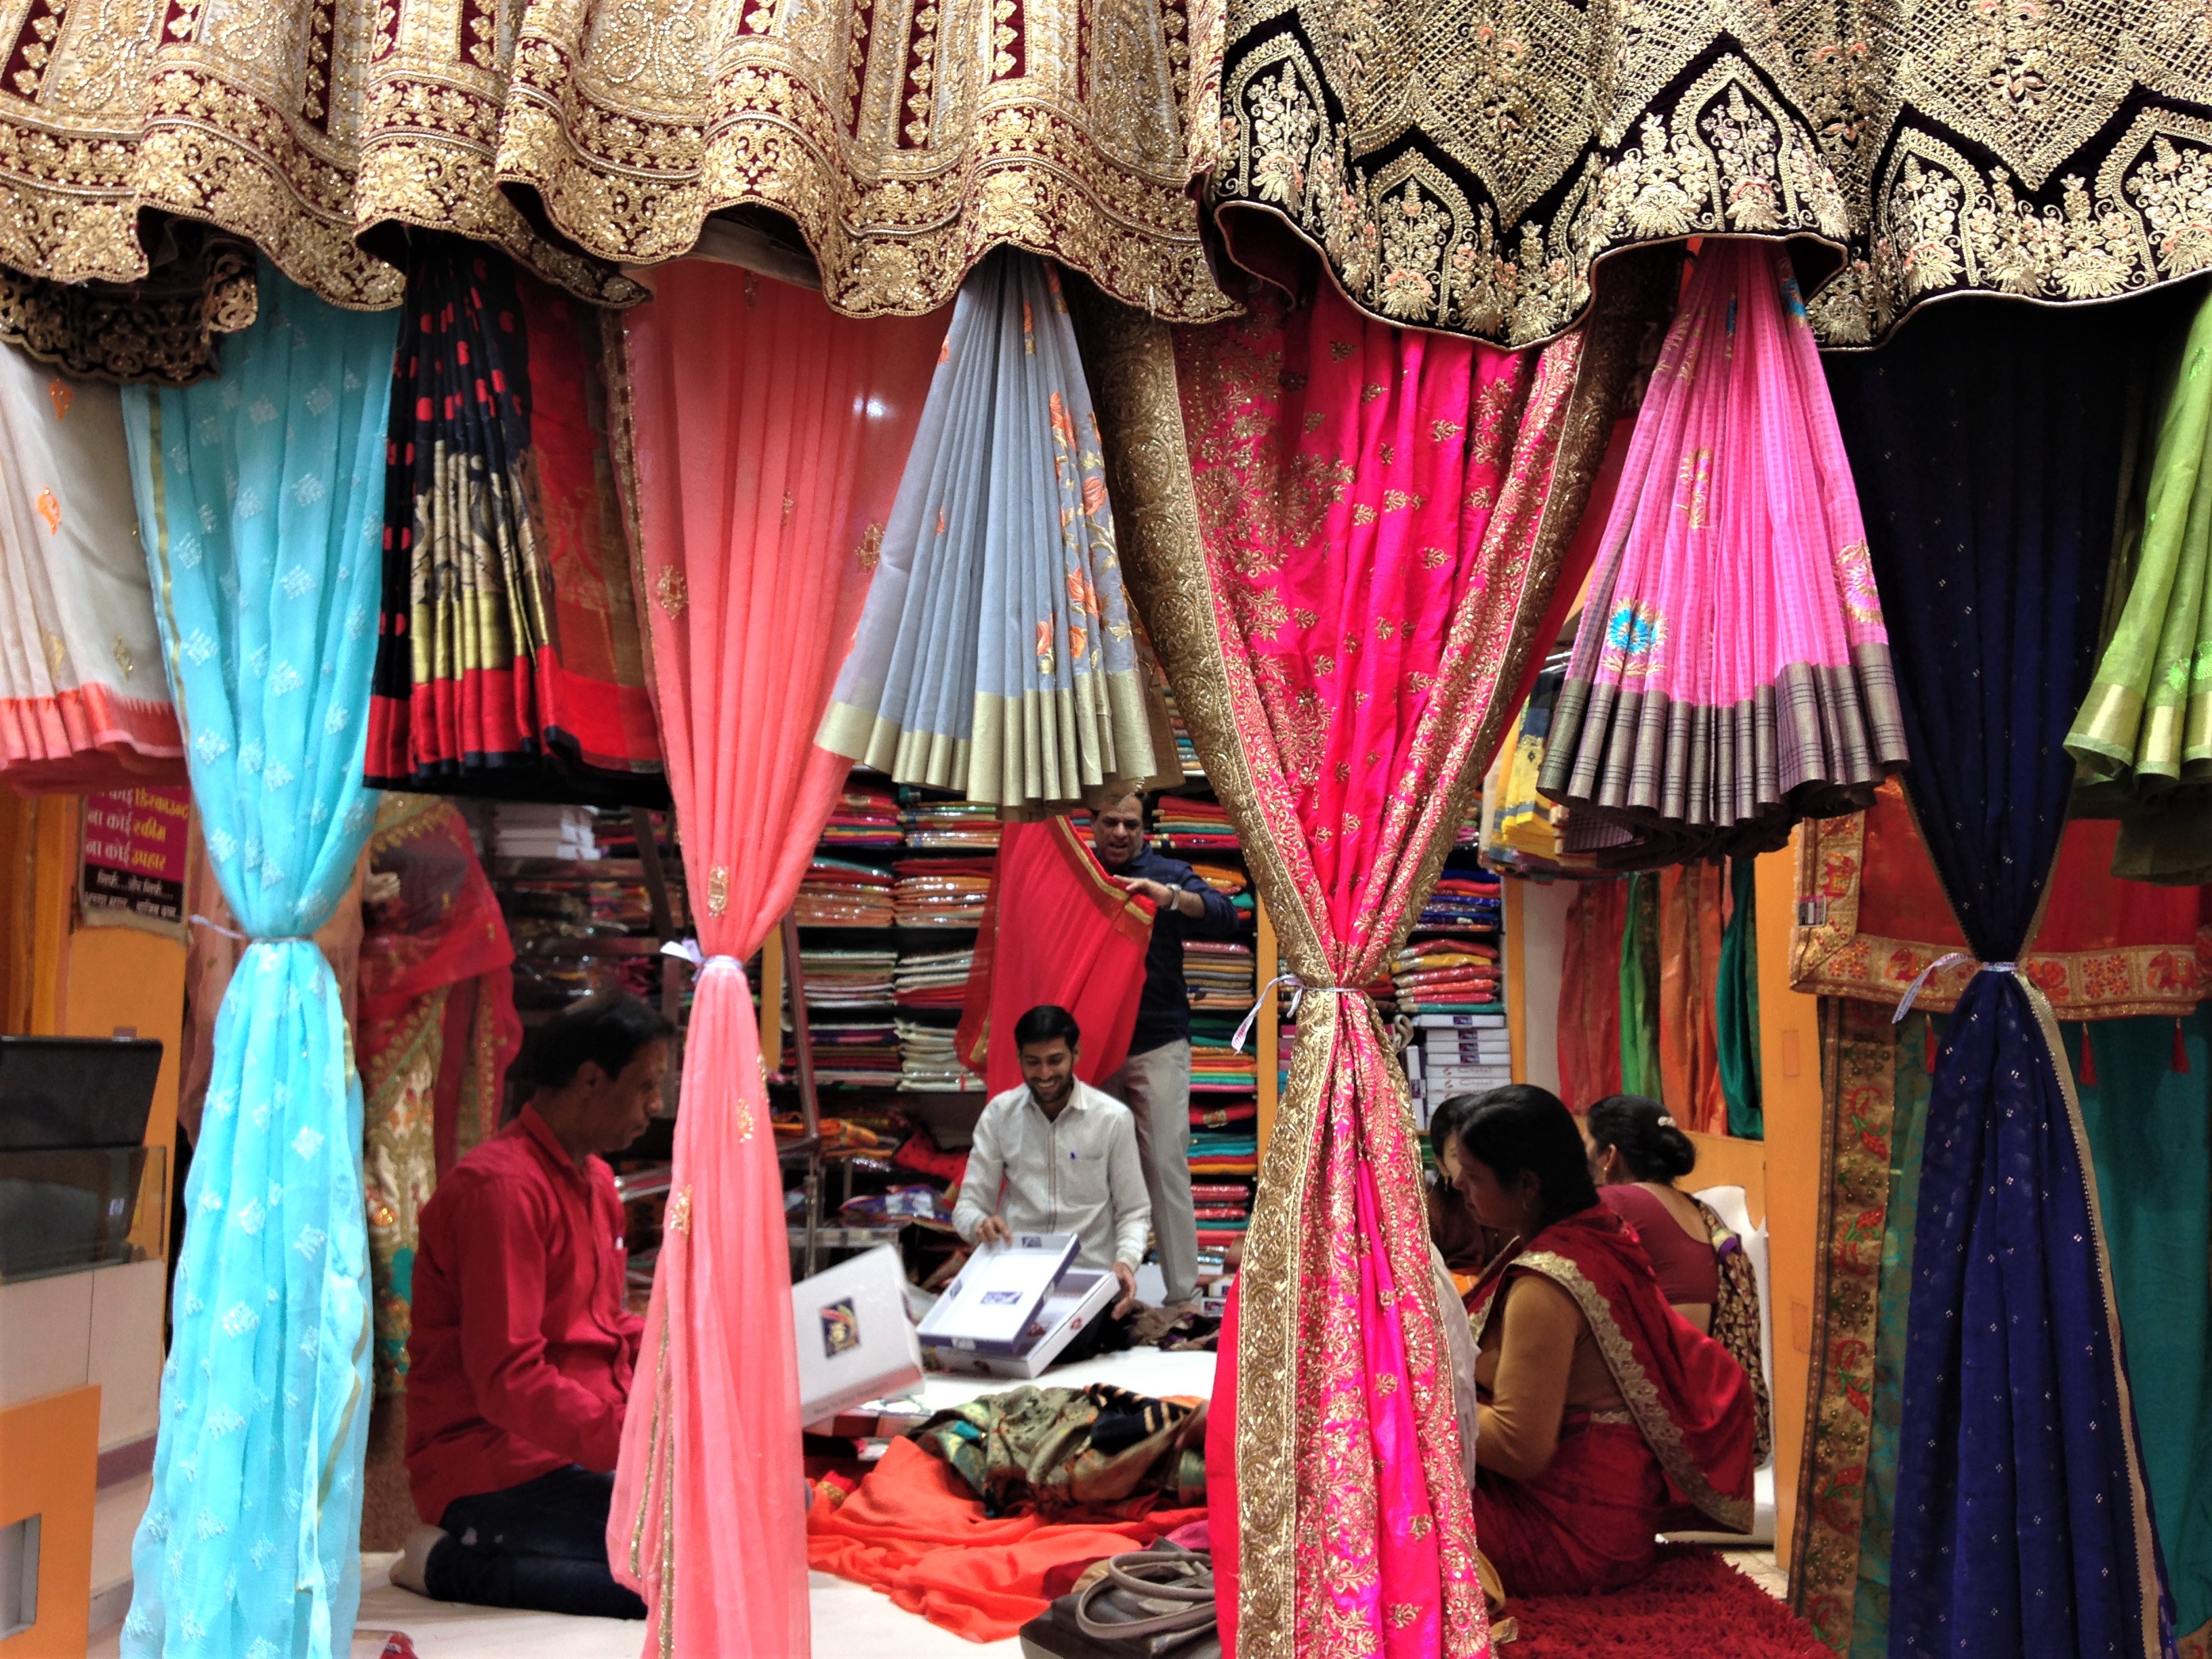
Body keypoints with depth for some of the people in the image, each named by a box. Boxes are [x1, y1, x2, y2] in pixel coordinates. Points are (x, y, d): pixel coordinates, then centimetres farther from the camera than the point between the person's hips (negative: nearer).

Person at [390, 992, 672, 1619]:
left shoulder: (594, 1178, 15)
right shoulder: (504, 1187, -17)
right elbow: (508, 1380, -23)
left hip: (588, 1441, 10)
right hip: (496, 1462, -10)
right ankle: (456, 1563, -9)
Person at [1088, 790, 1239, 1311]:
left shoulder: (1167, 874, 5)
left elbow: (1225, 918, -9)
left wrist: (1169, 896, -27)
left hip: (1157, 1044, -2)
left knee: (1165, 1164, -5)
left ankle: (1184, 1295, -3)